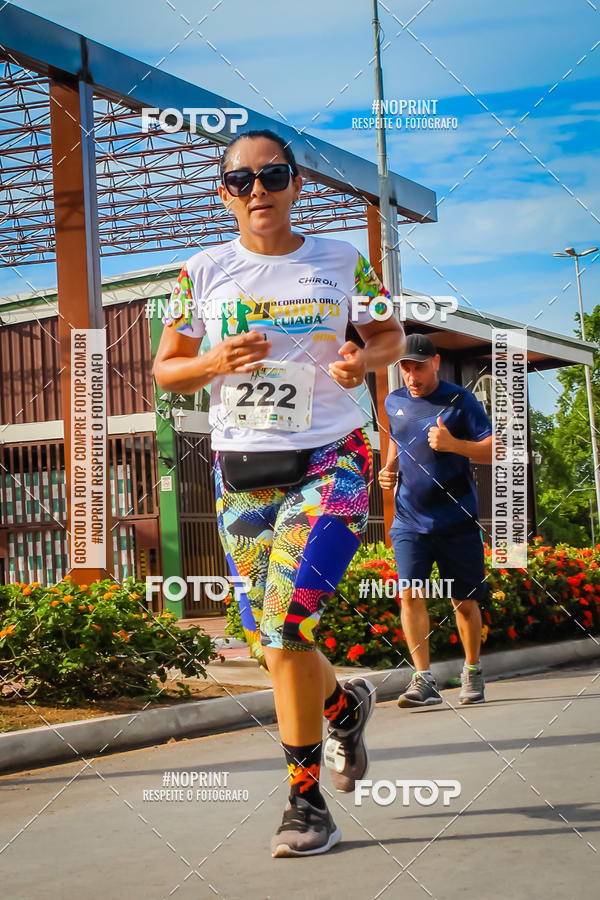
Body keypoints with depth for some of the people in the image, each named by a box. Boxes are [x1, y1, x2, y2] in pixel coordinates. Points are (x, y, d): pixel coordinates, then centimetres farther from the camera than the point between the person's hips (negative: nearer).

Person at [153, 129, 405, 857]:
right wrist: (215, 362, -14)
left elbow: (390, 335, 14)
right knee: (269, 645, 7)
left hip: (329, 465, -3)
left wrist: (365, 359, -9)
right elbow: (165, 369, 8)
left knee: (286, 627, -18)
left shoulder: (341, 260, 3)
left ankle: (306, 799, -3)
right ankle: (345, 705, 40)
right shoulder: (203, 272, 4)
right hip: (240, 475, 3)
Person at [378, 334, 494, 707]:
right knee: (410, 593, -12)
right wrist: (390, 468, 8)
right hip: (409, 519, 3)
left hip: (457, 521, -3)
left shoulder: (460, 401, -6)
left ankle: (473, 673, 25)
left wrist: (453, 444, -26)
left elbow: (494, 450, -11)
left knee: (465, 601, 6)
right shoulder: (394, 403, 8)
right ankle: (424, 680, -10)